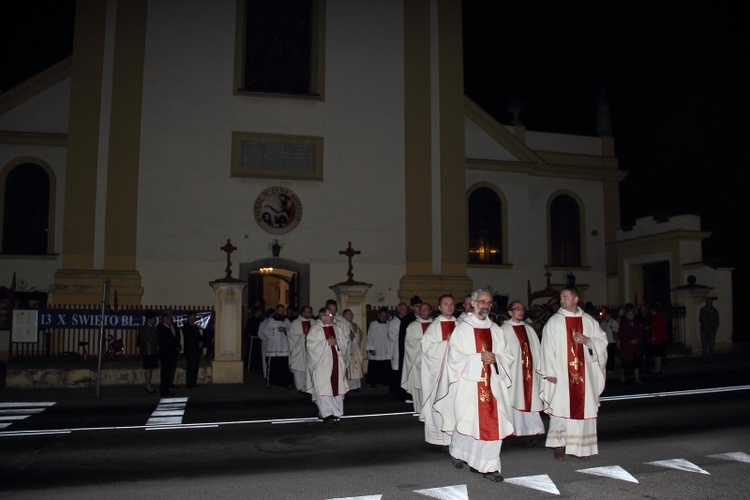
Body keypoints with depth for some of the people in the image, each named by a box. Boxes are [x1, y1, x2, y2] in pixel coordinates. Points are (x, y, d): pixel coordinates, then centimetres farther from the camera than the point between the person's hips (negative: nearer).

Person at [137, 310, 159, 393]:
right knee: (148, 368, -6)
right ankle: (149, 386, -6)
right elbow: (151, 340, -15)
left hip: (153, 351, 9)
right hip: (148, 351, -9)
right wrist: (158, 346, -6)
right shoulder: (145, 328, -11)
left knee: (151, 368, 10)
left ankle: (148, 385, 15)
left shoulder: (152, 328, 16)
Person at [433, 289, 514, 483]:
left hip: (491, 383, 4)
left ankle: (488, 466, 10)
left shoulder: (495, 330, 12)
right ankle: (457, 451, 30)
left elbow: (508, 356, 10)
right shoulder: (462, 329, -2)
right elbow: (455, 357, -8)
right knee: (466, 422, 3)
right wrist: (479, 357, -16)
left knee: (492, 423, -1)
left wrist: (495, 358, -10)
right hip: (468, 383, -4)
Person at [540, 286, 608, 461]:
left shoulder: (589, 321, 9)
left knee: (583, 407, 3)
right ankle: (559, 444, 6)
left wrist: (587, 340, -10)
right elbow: (547, 348, -4)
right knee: (561, 407, -4)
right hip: (561, 374, -2)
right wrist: (549, 372, -10)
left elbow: (602, 341, 9)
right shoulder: (554, 322, 0)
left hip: (584, 374, 3)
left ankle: (581, 445, 14)